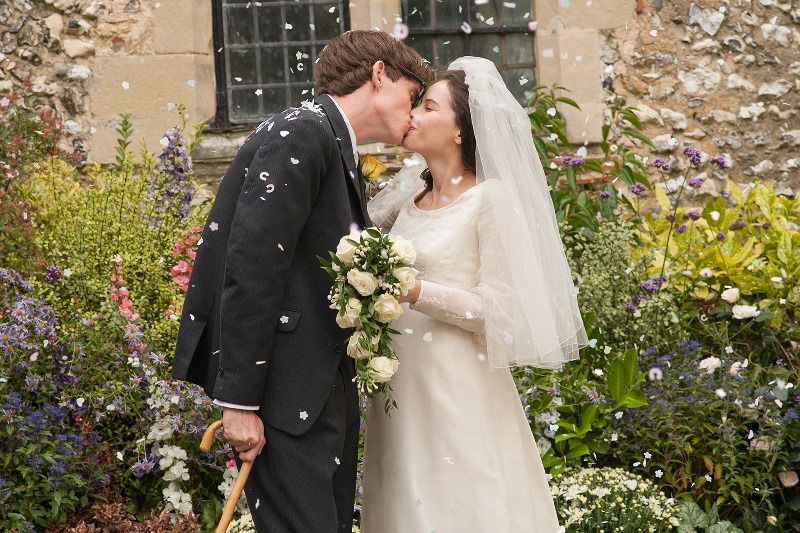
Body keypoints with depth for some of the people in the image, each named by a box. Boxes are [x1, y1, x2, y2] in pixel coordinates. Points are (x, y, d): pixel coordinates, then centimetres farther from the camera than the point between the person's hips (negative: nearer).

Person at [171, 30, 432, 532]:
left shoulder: (338, 152, 18)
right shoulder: (302, 134, -12)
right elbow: (251, 268, -20)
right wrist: (239, 402, -21)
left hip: (327, 390, 10)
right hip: (284, 387, -10)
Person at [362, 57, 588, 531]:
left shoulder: (491, 197, -9)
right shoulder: (410, 194, 9)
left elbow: (498, 308, -13)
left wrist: (415, 292, -20)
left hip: (457, 390, -6)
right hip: (400, 386, 6)